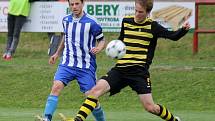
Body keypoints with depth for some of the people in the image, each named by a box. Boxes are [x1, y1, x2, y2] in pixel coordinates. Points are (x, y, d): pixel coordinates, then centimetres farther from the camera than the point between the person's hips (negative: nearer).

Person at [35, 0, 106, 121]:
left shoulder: (91, 22, -10)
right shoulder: (66, 20, 6)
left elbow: (102, 40, -1)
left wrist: (98, 48, -23)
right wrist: (57, 53, 31)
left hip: (86, 66, -3)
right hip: (67, 64, 3)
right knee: (56, 87, -19)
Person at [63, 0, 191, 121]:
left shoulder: (152, 26, -3)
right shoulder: (126, 21, 10)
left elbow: (173, 36, -5)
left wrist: (184, 29, -23)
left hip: (139, 71, -4)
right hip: (120, 69, 4)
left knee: (150, 107, -7)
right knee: (96, 90, -17)